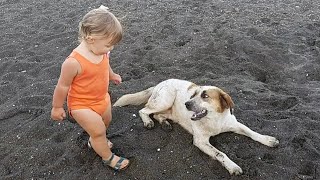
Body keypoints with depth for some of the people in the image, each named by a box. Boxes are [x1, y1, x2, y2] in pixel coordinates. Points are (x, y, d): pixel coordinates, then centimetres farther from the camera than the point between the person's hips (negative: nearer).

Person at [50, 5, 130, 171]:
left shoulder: (101, 51, -14)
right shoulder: (74, 62, -36)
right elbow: (62, 86, -22)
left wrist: (112, 75, 30)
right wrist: (57, 108, -10)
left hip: (102, 98, 8)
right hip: (81, 105, -8)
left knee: (105, 122, 26)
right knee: (99, 130, -2)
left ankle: (94, 141, 56)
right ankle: (108, 158, 25)